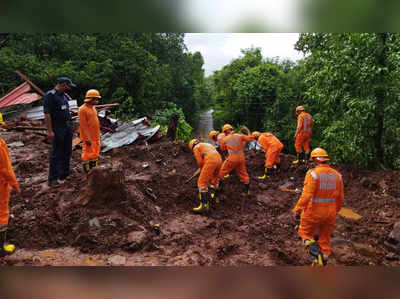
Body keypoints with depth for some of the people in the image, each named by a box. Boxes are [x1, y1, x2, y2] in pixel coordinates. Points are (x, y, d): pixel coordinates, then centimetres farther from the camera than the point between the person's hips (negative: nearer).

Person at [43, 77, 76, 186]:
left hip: (68, 126, 8)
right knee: (56, 153, -3)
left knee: (67, 152, 14)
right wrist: (50, 131, -21)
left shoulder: (64, 95, 13)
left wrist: (70, 125, 15)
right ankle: (53, 179, 6)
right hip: (57, 128, -8)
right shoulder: (50, 95, -13)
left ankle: (64, 175, 27)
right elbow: (47, 114, -17)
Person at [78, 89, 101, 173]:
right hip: (88, 137, -9)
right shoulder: (82, 109, -14)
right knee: (87, 153, -1)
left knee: (95, 153, 15)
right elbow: (83, 125, -17)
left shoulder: (93, 108, 13)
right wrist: (87, 138, -20)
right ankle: (87, 171, 8)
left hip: (95, 136, 9)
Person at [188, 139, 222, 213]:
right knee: (214, 178, 33)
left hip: (211, 162, -8)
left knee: (202, 183, -6)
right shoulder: (207, 145, 36)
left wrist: (202, 170, 22)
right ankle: (216, 196, 47)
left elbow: (200, 161, 4)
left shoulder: (196, 148, 13)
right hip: (219, 160, 8)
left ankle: (204, 205, -16)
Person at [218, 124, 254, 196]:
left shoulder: (225, 139, 0)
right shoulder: (239, 136, 1)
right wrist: (247, 130, 16)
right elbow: (250, 138, 5)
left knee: (222, 172, 13)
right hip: (241, 158, 3)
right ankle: (248, 190, 22)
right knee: (243, 173, 16)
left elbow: (222, 148, 15)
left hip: (232, 158, -3)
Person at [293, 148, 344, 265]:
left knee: (305, 233, 16)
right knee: (325, 238, 19)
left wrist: (297, 210, -15)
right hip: (330, 214, 5)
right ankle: (323, 261, 27)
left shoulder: (313, 173, -17)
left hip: (313, 213, -5)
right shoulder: (337, 175, 1)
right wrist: (335, 211, 21)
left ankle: (313, 248, -9)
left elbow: (306, 195, -24)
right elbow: (340, 198, 7)